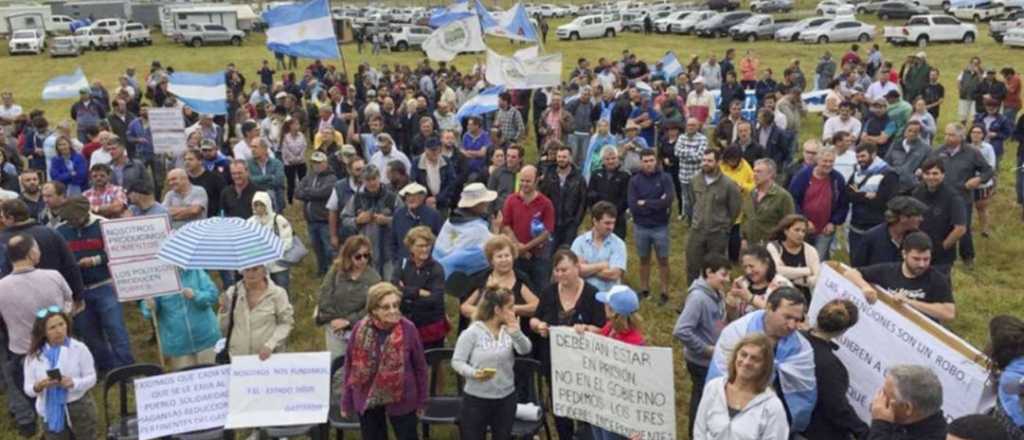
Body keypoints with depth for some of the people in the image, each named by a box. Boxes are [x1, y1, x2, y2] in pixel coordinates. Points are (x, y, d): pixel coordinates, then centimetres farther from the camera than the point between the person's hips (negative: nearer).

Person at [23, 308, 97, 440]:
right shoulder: (34, 356, -6)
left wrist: (74, 383, -27)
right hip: (52, 413, 2)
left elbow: (91, 377, -7)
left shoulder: (79, 348, -11)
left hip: (79, 408, -2)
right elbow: (27, 389, -2)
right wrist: (38, 387, -25)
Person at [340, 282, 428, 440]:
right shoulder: (360, 329, -11)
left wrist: (421, 399, 1)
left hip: (401, 398, -2)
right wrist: (347, 402, 4)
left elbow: (420, 366, -5)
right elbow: (350, 366, 0)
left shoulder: (408, 328, -16)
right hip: (367, 398, 2)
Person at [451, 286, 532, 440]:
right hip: (476, 398, -4)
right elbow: (457, 361, -11)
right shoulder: (472, 332, -14)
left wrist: (516, 334, -32)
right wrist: (473, 373, -28)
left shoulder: (509, 330, -2)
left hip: (505, 397, 4)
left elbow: (525, 349, -15)